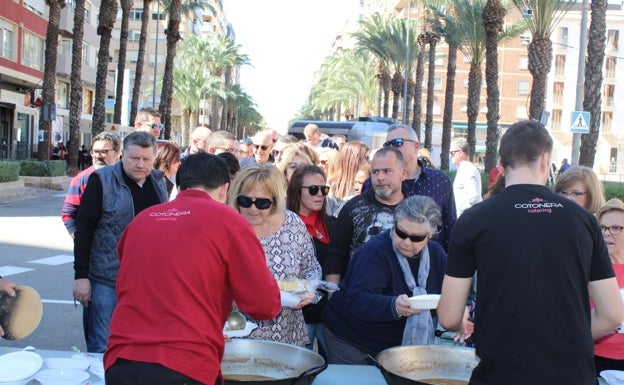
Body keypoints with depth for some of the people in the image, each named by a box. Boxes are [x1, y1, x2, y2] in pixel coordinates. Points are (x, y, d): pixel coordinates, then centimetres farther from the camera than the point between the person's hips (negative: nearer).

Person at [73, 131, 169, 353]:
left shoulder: (159, 182, 8)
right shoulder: (102, 181, -6)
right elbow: (83, 230, -7)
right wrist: (81, 275, -11)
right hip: (106, 280, -4)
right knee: (101, 348, 0)